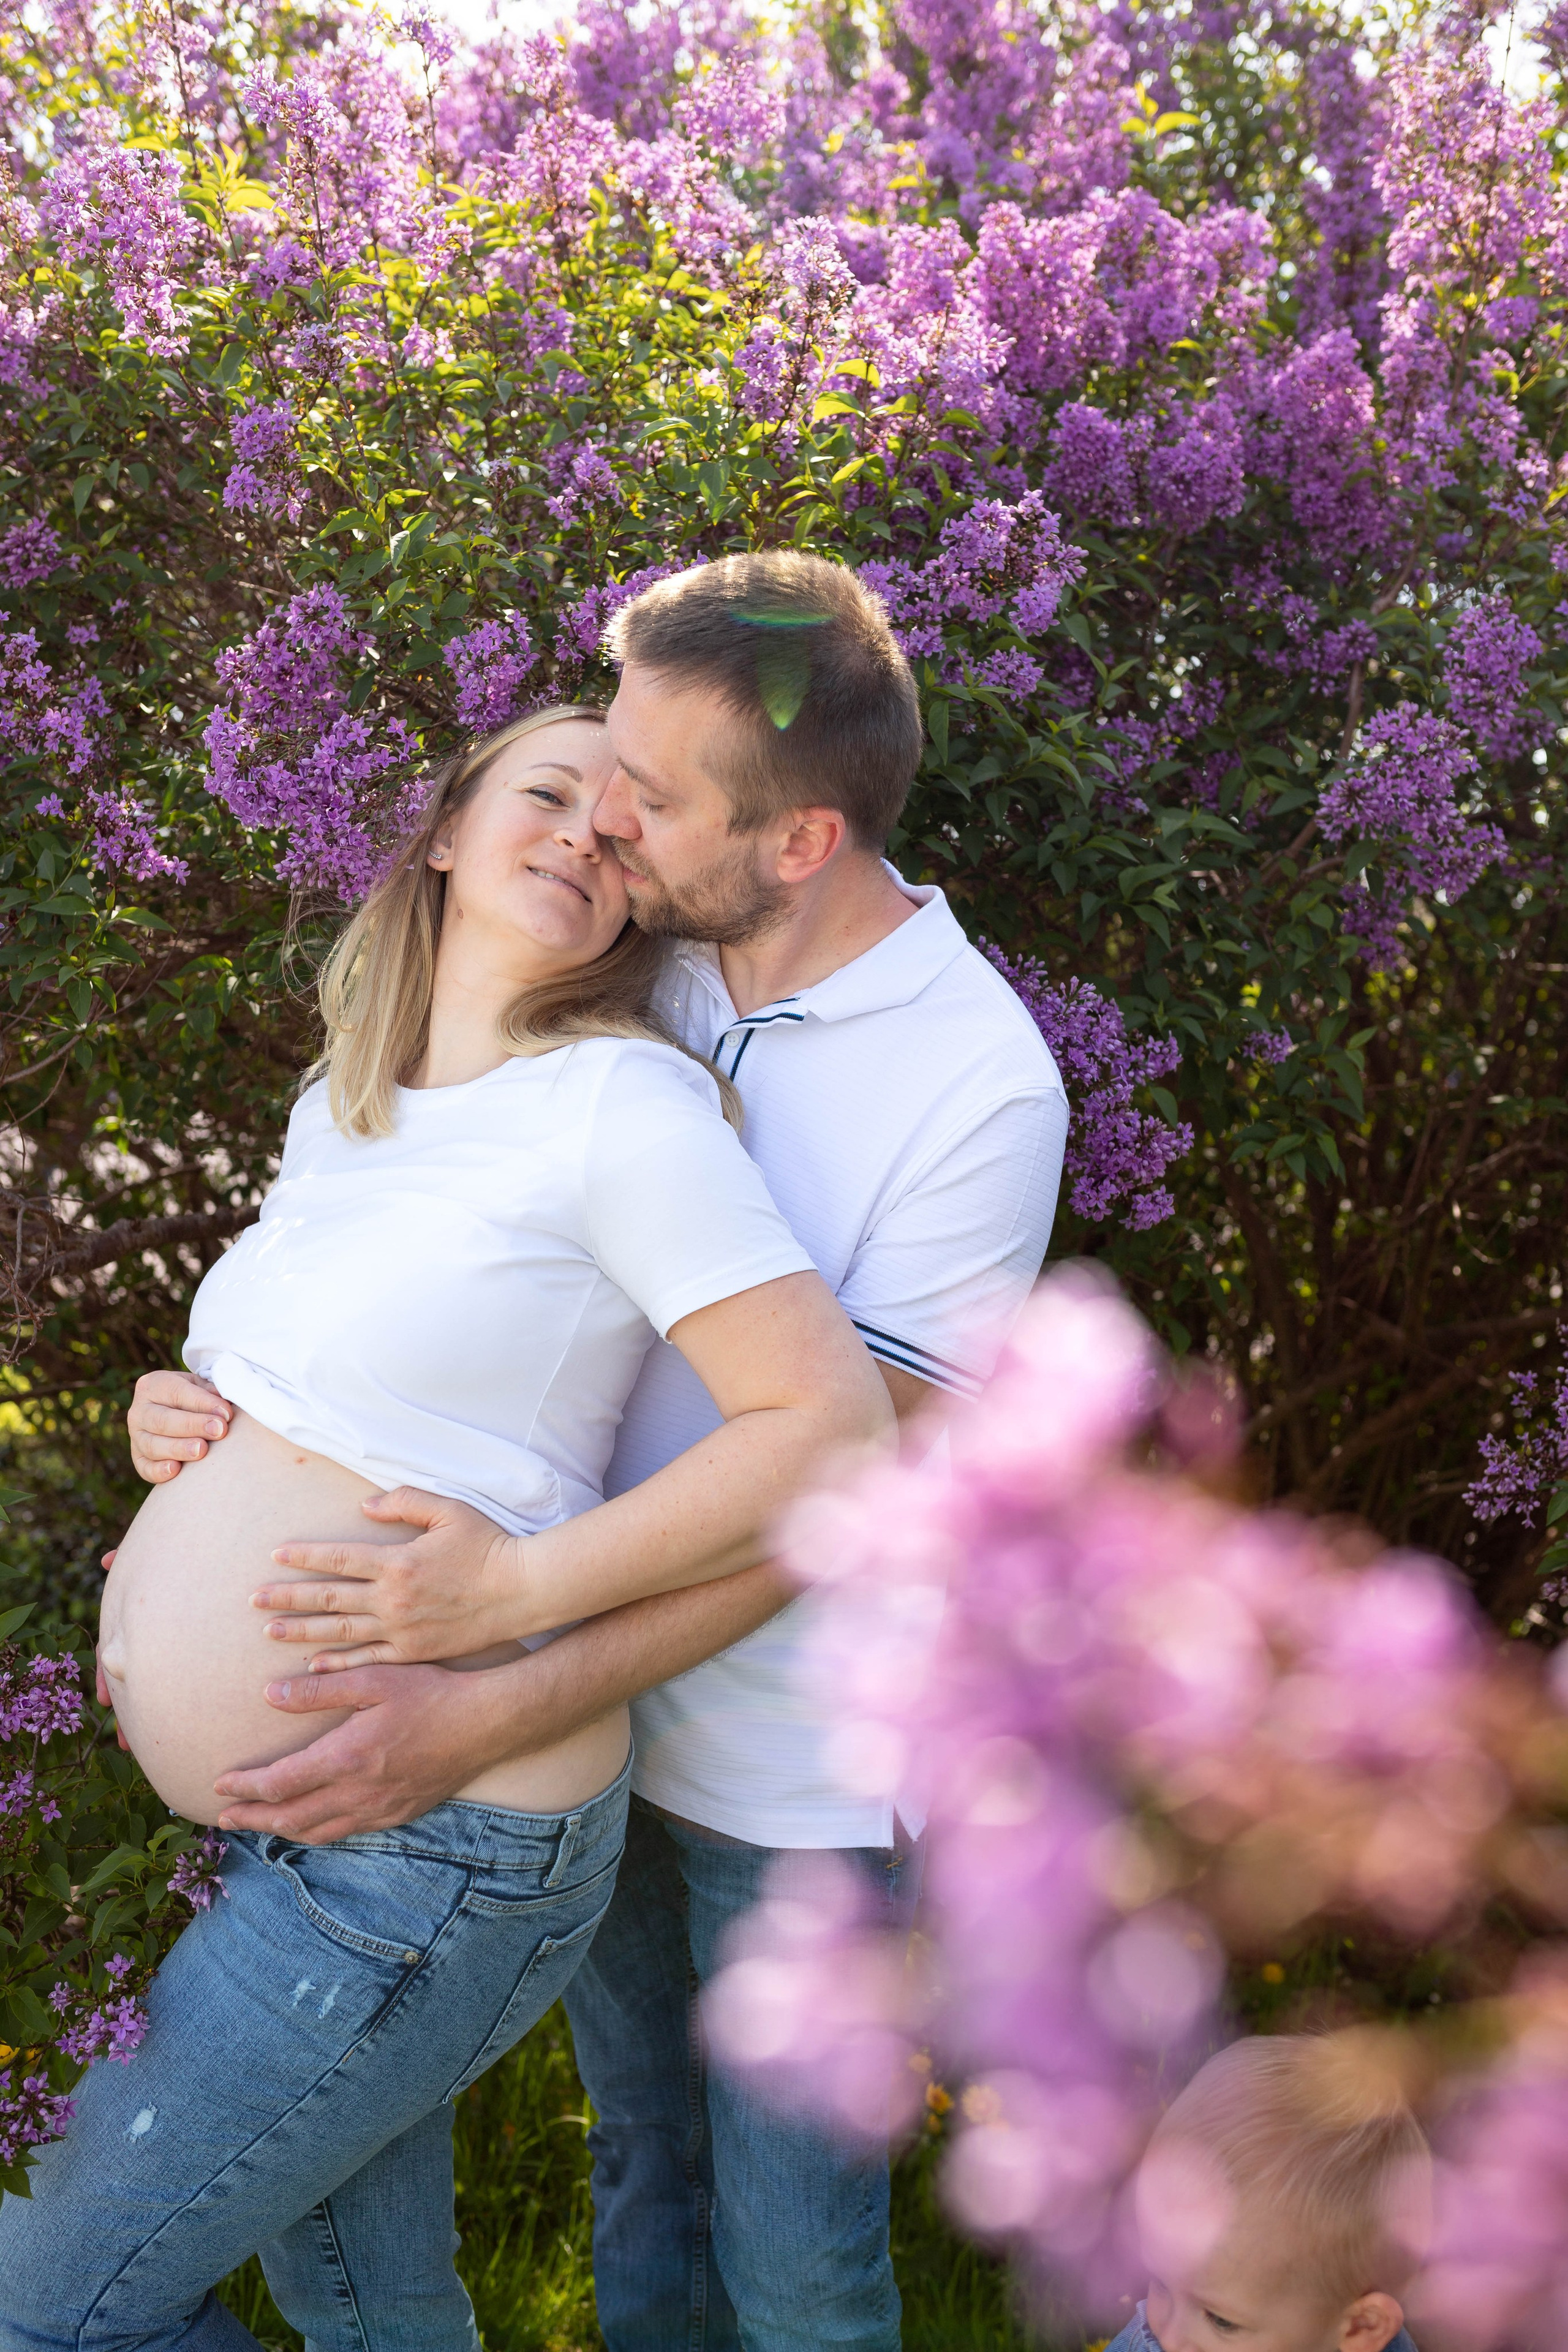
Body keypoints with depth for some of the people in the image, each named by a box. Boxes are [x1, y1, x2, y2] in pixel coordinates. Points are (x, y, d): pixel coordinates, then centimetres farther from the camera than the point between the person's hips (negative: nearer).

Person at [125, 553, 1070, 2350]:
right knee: (640, 2168, 26)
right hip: (605, 1710, 5)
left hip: (798, 1777, -5)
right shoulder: (641, 979, -5)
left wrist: (482, 1725, -31)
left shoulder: (978, 1087, -22)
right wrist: (227, 1399, -14)